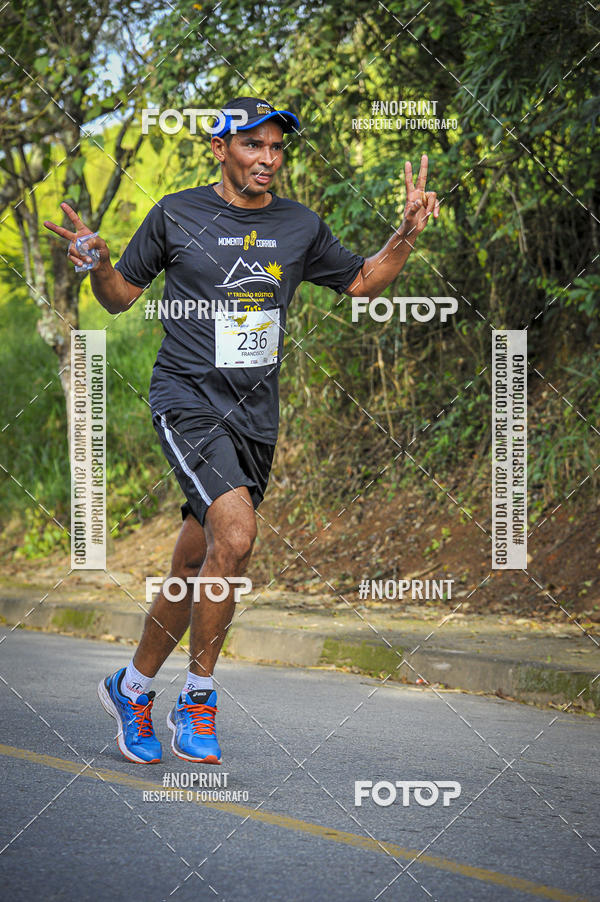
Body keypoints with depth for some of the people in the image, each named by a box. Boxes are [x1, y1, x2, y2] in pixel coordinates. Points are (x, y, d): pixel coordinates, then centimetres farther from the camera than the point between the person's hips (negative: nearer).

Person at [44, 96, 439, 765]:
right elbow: (121, 296, 8)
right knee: (236, 536, -24)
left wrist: (407, 233, 4)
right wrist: (96, 265, -13)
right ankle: (197, 698, -9)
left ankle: (133, 685, 28)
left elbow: (362, 282, 20)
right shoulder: (176, 215, -1)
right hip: (188, 400, -4)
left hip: (255, 413, 5)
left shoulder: (300, 227, 8)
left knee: (194, 569, 9)